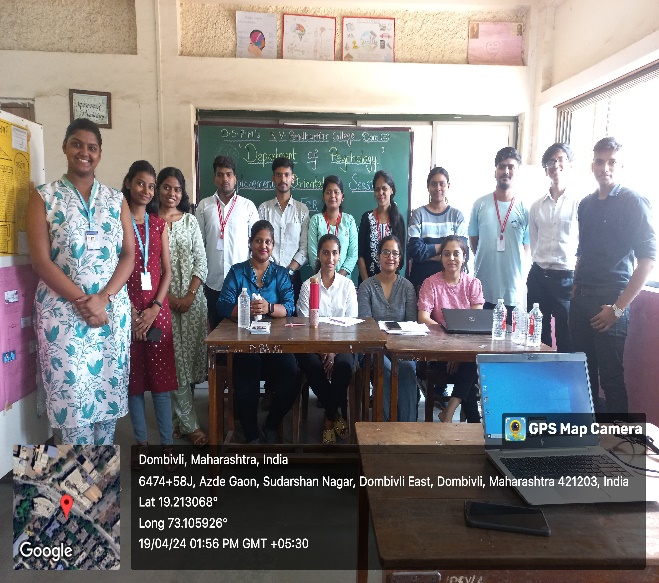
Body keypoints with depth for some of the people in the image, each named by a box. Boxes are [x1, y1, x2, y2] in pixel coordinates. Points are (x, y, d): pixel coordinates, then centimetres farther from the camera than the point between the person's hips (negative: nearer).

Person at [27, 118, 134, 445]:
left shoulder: (116, 200, 9)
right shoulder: (44, 197, 1)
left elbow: (129, 254, 3)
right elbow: (41, 261, -6)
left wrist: (102, 298, -11)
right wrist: (83, 301, -14)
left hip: (113, 310, 3)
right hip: (63, 312, -2)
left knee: (109, 388, 8)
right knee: (71, 390, 2)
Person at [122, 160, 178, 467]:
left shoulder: (159, 224, 10)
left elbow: (167, 271, 6)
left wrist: (155, 308, -6)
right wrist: (131, 311, -11)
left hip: (157, 309, 2)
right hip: (126, 309, -2)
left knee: (161, 378, 3)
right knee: (133, 379, 6)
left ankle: (167, 444, 11)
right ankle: (141, 443, 19)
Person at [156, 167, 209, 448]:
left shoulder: (190, 220, 8)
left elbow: (201, 262, 4)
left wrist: (190, 295, -8)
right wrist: (168, 297, -11)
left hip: (192, 298, 3)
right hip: (162, 299, -2)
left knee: (189, 358, 5)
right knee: (175, 361, 0)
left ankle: (177, 419, 22)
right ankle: (189, 424, 9)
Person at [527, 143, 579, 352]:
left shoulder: (579, 204, -5)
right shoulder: (537, 206, 9)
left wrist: (578, 279, -5)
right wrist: (540, 264, 10)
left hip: (566, 278, -4)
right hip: (538, 276, 4)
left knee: (566, 341, 4)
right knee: (537, 336, 12)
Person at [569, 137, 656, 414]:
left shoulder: (633, 202, -5)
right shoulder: (586, 204, 13)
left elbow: (648, 259, -10)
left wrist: (619, 307, -13)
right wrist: (575, 291, 12)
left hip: (610, 300, -5)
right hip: (581, 298, 6)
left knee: (611, 375, -2)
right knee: (583, 370, 11)